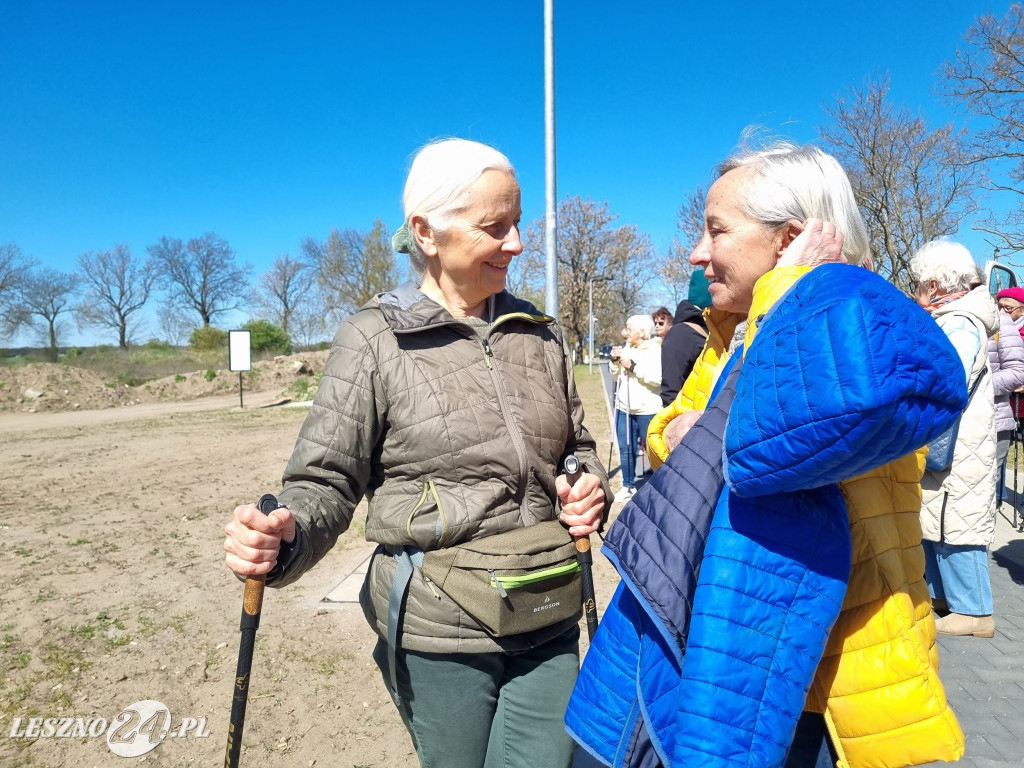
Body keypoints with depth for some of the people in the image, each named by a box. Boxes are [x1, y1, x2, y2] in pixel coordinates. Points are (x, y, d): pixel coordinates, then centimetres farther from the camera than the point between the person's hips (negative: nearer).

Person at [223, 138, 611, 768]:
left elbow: (579, 446, 16)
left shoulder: (540, 333, 5)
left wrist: (591, 488, -5)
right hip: (438, 637, -3)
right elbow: (326, 483, -7)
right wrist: (284, 540, -27)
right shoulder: (375, 341, -9)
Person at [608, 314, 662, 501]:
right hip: (624, 408, 7)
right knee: (626, 449, 11)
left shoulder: (655, 350, -10)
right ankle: (628, 486, 23)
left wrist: (634, 367, -22)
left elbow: (658, 378, -22)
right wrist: (615, 361, -1)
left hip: (648, 410, -6)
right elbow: (615, 376, 17)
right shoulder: (626, 349, 11)